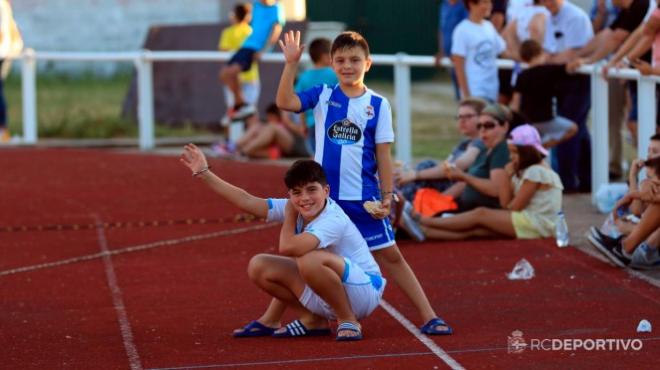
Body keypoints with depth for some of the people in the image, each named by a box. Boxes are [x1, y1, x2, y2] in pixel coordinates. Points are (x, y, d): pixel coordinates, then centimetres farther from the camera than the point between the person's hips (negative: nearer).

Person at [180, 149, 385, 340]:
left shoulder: (334, 220, -28)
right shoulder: (294, 208, -4)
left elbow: (287, 247, -39)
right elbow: (247, 201, -3)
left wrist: (289, 215, -19)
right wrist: (204, 173, -6)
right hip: (327, 299, 8)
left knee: (311, 259, -37)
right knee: (259, 266, 0)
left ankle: (348, 321, -16)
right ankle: (313, 320, 11)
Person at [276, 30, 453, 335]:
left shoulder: (378, 105, 0)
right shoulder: (322, 96, 3)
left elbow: (383, 155, 1)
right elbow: (285, 102, -13)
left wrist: (387, 198, -2)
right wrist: (291, 63, -19)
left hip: (364, 198, -1)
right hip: (324, 195, 1)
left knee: (391, 256, 1)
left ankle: (429, 317, 3)